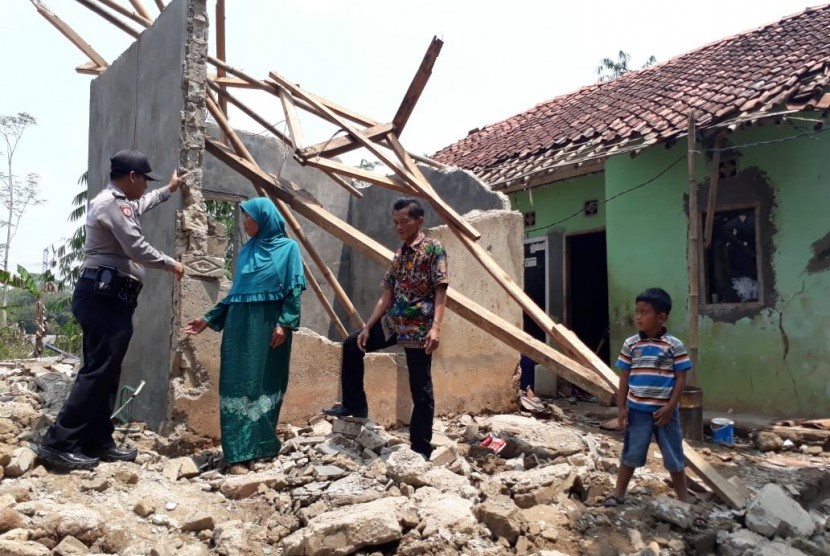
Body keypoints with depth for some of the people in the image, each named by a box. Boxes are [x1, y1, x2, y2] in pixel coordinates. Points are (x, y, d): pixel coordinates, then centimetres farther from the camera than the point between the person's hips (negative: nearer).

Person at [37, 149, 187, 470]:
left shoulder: (120, 203, 24)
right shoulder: (111, 203, -11)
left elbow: (142, 205, 49)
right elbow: (137, 249, -15)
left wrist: (169, 190, 56)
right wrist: (171, 264, 0)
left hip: (109, 297, 11)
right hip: (104, 296, -11)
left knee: (106, 371, 10)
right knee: (98, 370, -13)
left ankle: (97, 442, 14)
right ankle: (59, 443, -11)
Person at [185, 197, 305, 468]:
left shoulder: (288, 248, 3)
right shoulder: (245, 252, 17)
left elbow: (294, 291, -4)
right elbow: (235, 292, 19)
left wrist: (284, 324, -15)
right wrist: (209, 319, 13)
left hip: (269, 326, -5)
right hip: (239, 325, 5)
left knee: (265, 384, -1)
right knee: (237, 385, 0)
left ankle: (262, 447, 9)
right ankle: (239, 452, 3)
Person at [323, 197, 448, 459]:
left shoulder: (434, 249, -8)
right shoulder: (399, 255, 13)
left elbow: (440, 292, -16)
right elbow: (387, 296, 14)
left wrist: (436, 328, -27)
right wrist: (367, 327, 9)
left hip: (419, 328, -8)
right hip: (393, 323, 8)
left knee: (421, 390, -1)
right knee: (352, 345, 12)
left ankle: (421, 449, 11)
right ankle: (355, 405, 22)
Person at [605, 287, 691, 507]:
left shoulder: (674, 346, -8)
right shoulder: (630, 344, -2)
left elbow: (681, 378, -5)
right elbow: (624, 377, 3)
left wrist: (670, 407, -11)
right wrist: (621, 407, 0)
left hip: (664, 410, -1)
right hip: (637, 409, 2)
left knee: (673, 456, 11)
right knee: (631, 453, 11)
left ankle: (683, 497, 27)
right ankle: (618, 493, 23)